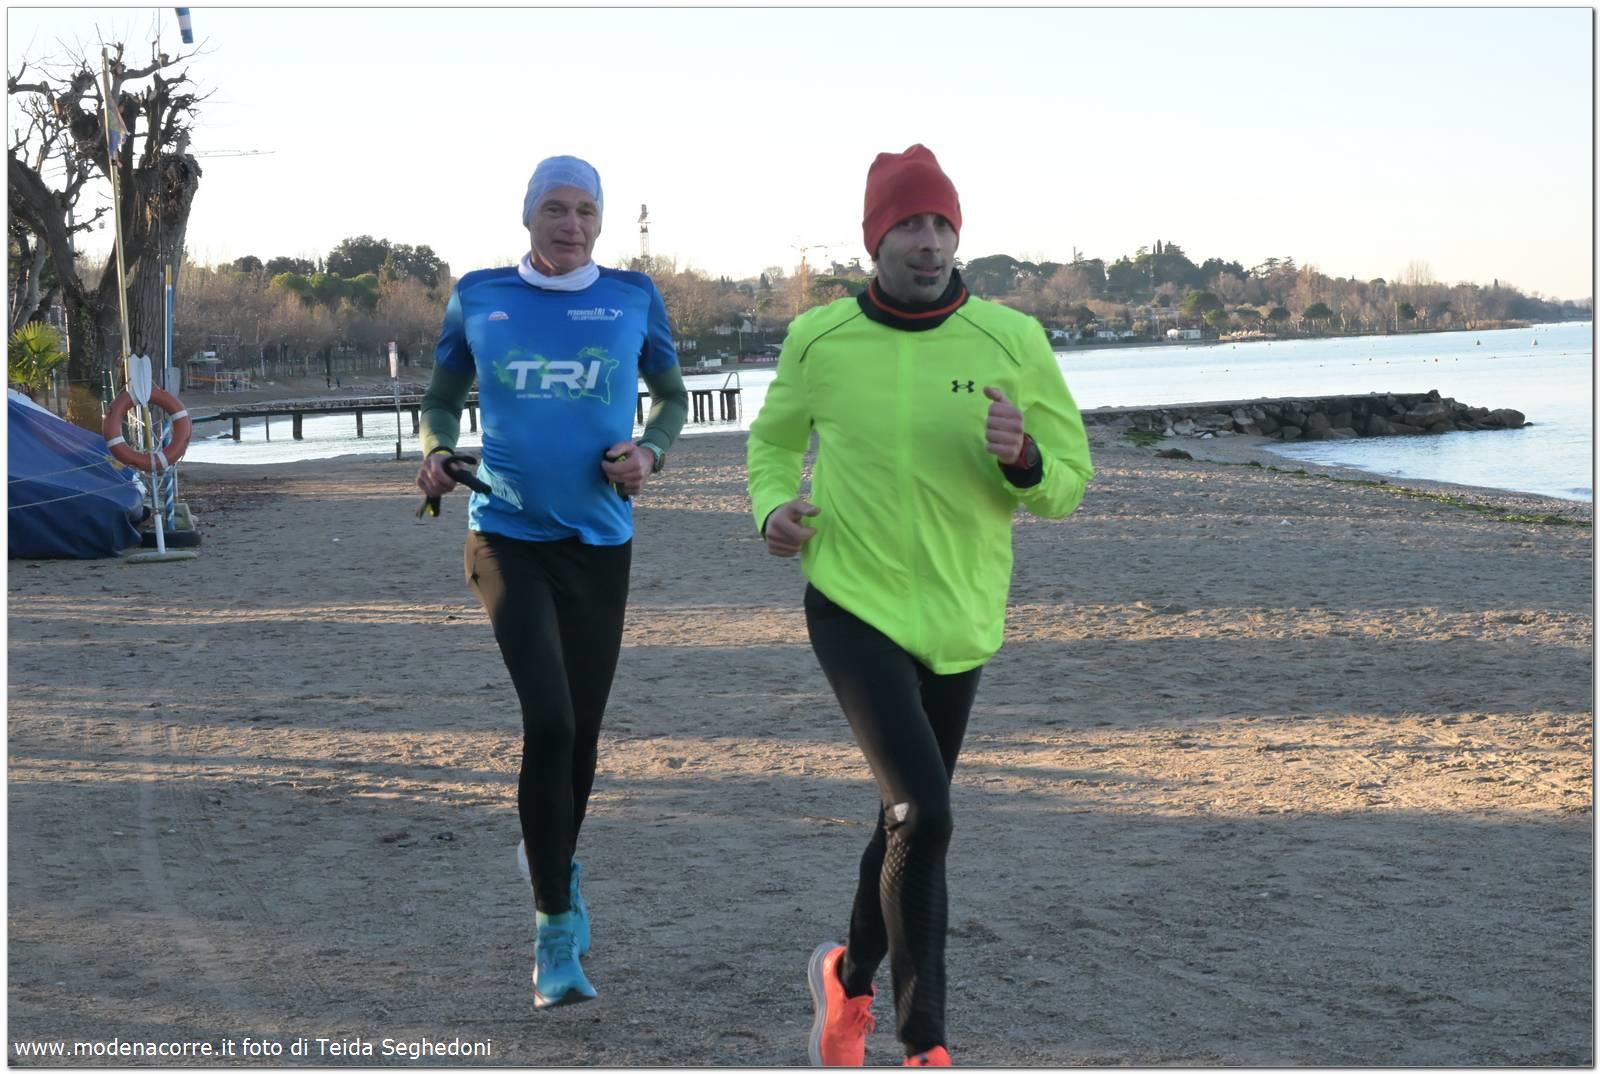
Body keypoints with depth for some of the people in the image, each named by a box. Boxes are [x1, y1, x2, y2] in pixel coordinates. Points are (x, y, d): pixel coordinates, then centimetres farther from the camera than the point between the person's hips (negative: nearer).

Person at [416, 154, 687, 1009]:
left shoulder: (633, 297, 4)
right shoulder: (478, 296, 4)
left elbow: (671, 395, 16)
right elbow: (441, 396, 15)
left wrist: (650, 451, -4)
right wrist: (438, 450, -6)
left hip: (601, 541, 2)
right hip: (508, 535, -2)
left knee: (582, 732, 11)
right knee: (548, 718, -18)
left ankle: (551, 861, 42)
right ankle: (556, 926, -8)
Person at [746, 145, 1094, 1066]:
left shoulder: (1013, 341, -7)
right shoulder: (818, 339, -5)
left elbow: (1068, 482, -1)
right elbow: (774, 440, 14)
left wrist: (1022, 459, -23)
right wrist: (773, 507, -6)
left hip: (958, 618, 3)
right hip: (854, 606, -2)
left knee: (912, 819, 17)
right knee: (924, 815, -18)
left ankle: (850, 978, 45)